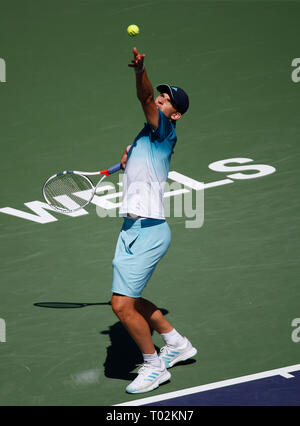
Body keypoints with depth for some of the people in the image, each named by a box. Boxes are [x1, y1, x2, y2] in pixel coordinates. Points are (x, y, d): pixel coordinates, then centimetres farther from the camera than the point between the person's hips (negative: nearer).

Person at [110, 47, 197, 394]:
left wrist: (140, 72, -47)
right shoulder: (145, 134, 18)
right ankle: (176, 343, 35)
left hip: (148, 230, -10)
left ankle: (154, 366, 8)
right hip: (132, 227, 10)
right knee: (127, 300, 19)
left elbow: (145, 100, -31)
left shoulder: (163, 131, -9)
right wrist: (128, 159, 23)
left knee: (122, 305, -11)